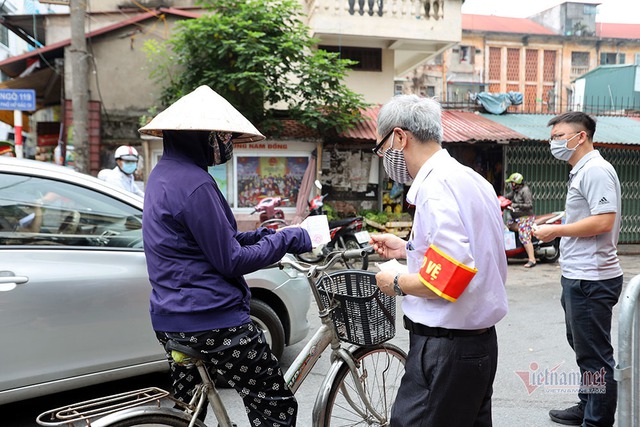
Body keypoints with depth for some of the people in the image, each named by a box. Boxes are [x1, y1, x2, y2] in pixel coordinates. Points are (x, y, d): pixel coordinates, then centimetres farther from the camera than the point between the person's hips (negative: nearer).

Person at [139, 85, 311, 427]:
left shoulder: (163, 174, 11)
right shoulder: (194, 183, -20)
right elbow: (230, 261, -18)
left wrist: (262, 235, 11)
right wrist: (286, 239, -7)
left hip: (171, 319, 10)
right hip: (211, 321, -10)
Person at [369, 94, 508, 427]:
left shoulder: (436, 184, -18)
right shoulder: (471, 179, 13)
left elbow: (450, 275, -26)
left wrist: (397, 283, -10)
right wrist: (407, 249, 18)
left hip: (447, 347, -10)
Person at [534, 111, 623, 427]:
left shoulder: (595, 170, -15)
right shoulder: (581, 172, 16)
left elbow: (604, 221, -24)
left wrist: (556, 230, -16)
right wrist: (556, 231, 11)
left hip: (591, 280, -11)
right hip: (578, 276, 11)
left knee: (595, 354, 0)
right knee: (583, 347, 21)